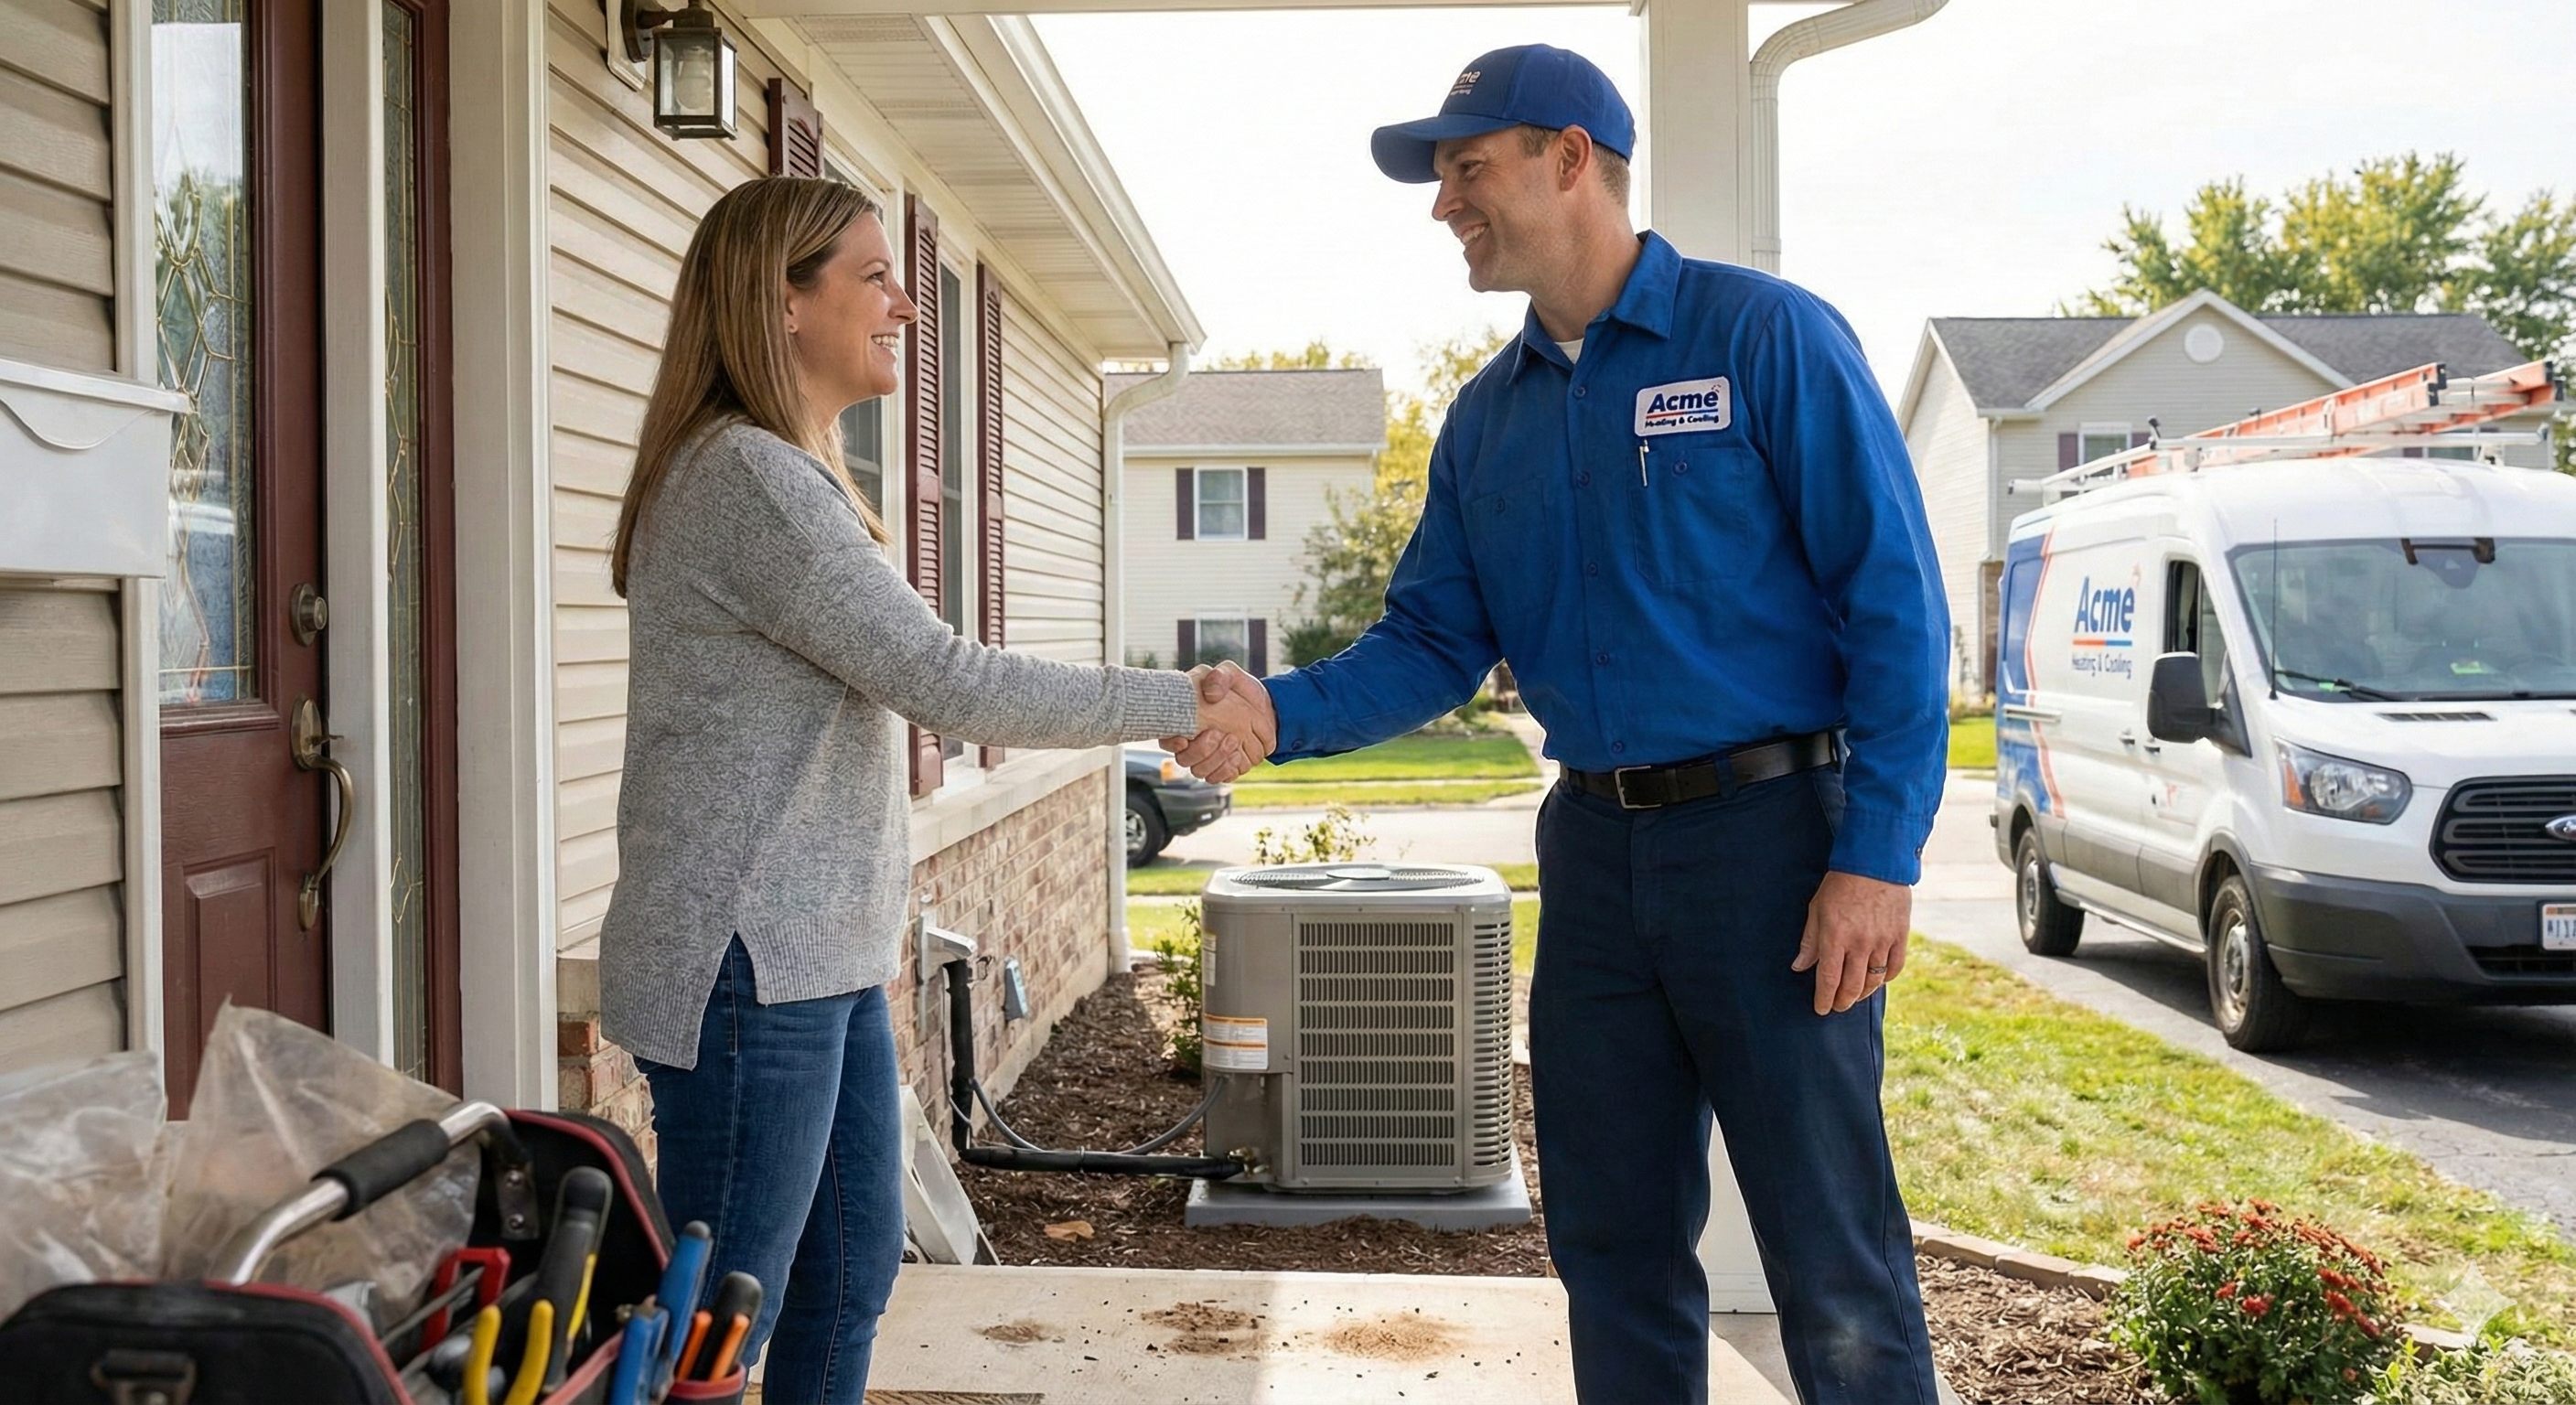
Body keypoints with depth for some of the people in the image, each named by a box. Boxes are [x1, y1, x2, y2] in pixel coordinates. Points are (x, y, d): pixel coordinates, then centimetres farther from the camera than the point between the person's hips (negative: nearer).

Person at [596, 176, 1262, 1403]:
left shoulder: (792, 475, 16)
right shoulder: (750, 477, -16)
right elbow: (946, 683, -20)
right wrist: (1183, 706, -12)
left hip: (823, 960, 10)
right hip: (749, 969, -10)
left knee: (851, 1270, 18)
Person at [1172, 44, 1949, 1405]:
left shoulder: (1762, 335, -6)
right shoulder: (1485, 419, 12)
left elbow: (1894, 601, -10)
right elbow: (1432, 642, 10)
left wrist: (1877, 856, -16)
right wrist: (1280, 710, -9)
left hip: (1769, 833, -6)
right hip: (1596, 847, 6)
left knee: (1835, 1266, -1)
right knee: (1613, 1244, 15)